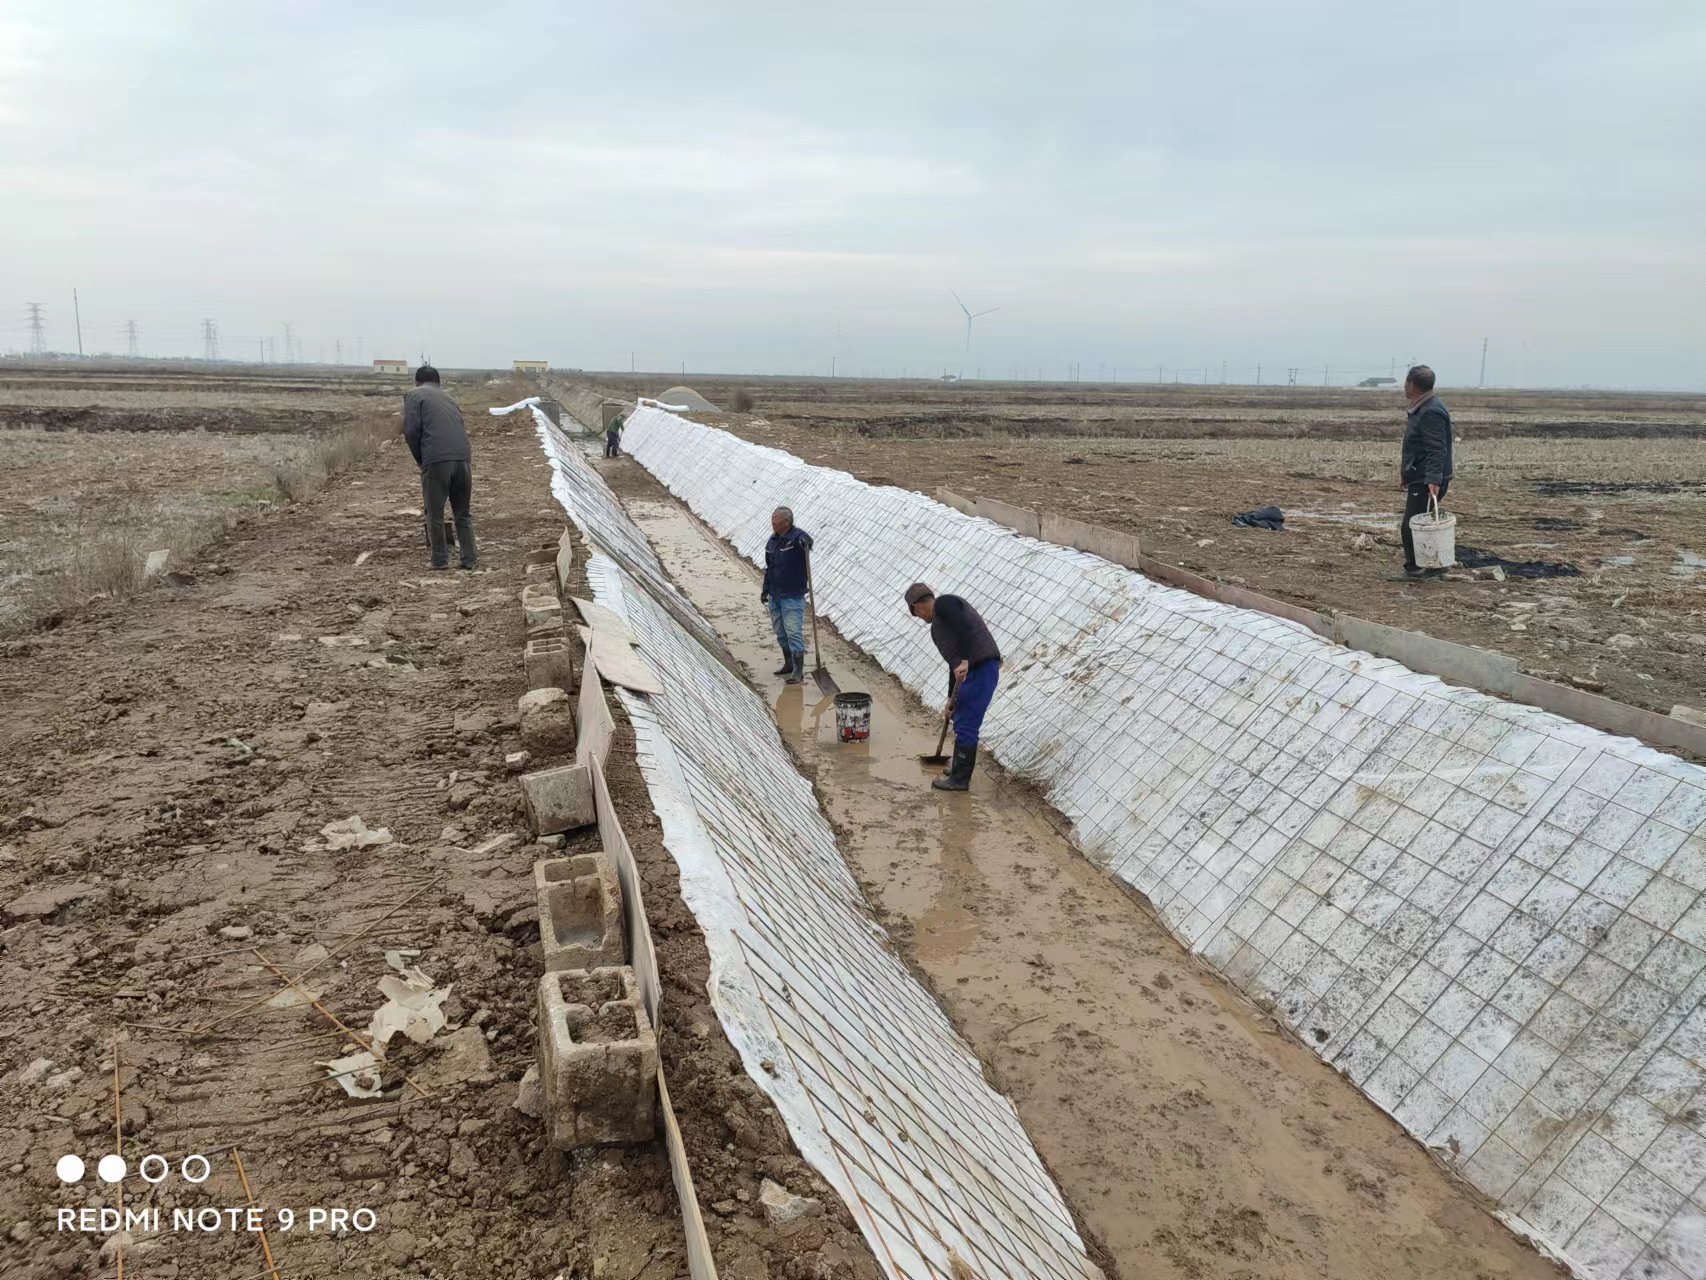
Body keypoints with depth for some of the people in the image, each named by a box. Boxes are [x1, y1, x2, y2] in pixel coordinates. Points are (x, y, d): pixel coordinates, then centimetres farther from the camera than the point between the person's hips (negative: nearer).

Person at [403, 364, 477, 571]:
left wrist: (420, 459, 14)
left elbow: (411, 431, -2)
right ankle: (468, 560, 16)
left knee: (435, 514, 7)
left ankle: (440, 561, 12)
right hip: (463, 458, 5)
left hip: (436, 460, -5)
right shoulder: (449, 399, 29)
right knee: (463, 513, 16)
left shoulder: (415, 395, 11)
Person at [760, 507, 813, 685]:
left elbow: (807, 541, -40)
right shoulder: (773, 540, 9)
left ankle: (798, 671, 0)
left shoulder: (797, 536, -15)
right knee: (780, 632, 16)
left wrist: (805, 542, -63)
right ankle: (789, 664, 31)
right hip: (775, 595, 8)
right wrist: (765, 590, 20)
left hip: (793, 596, -8)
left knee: (794, 632, -7)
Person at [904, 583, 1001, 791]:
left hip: (982, 668, -10)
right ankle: (960, 766, 36)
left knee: (965, 726, -1)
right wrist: (951, 697, 30)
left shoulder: (943, 603, -6)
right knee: (961, 721, 22)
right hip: (970, 671, 10)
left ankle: (960, 779, 8)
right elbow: (953, 662, 27)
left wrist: (964, 661, -28)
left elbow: (965, 627, -23)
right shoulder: (936, 628, 23)